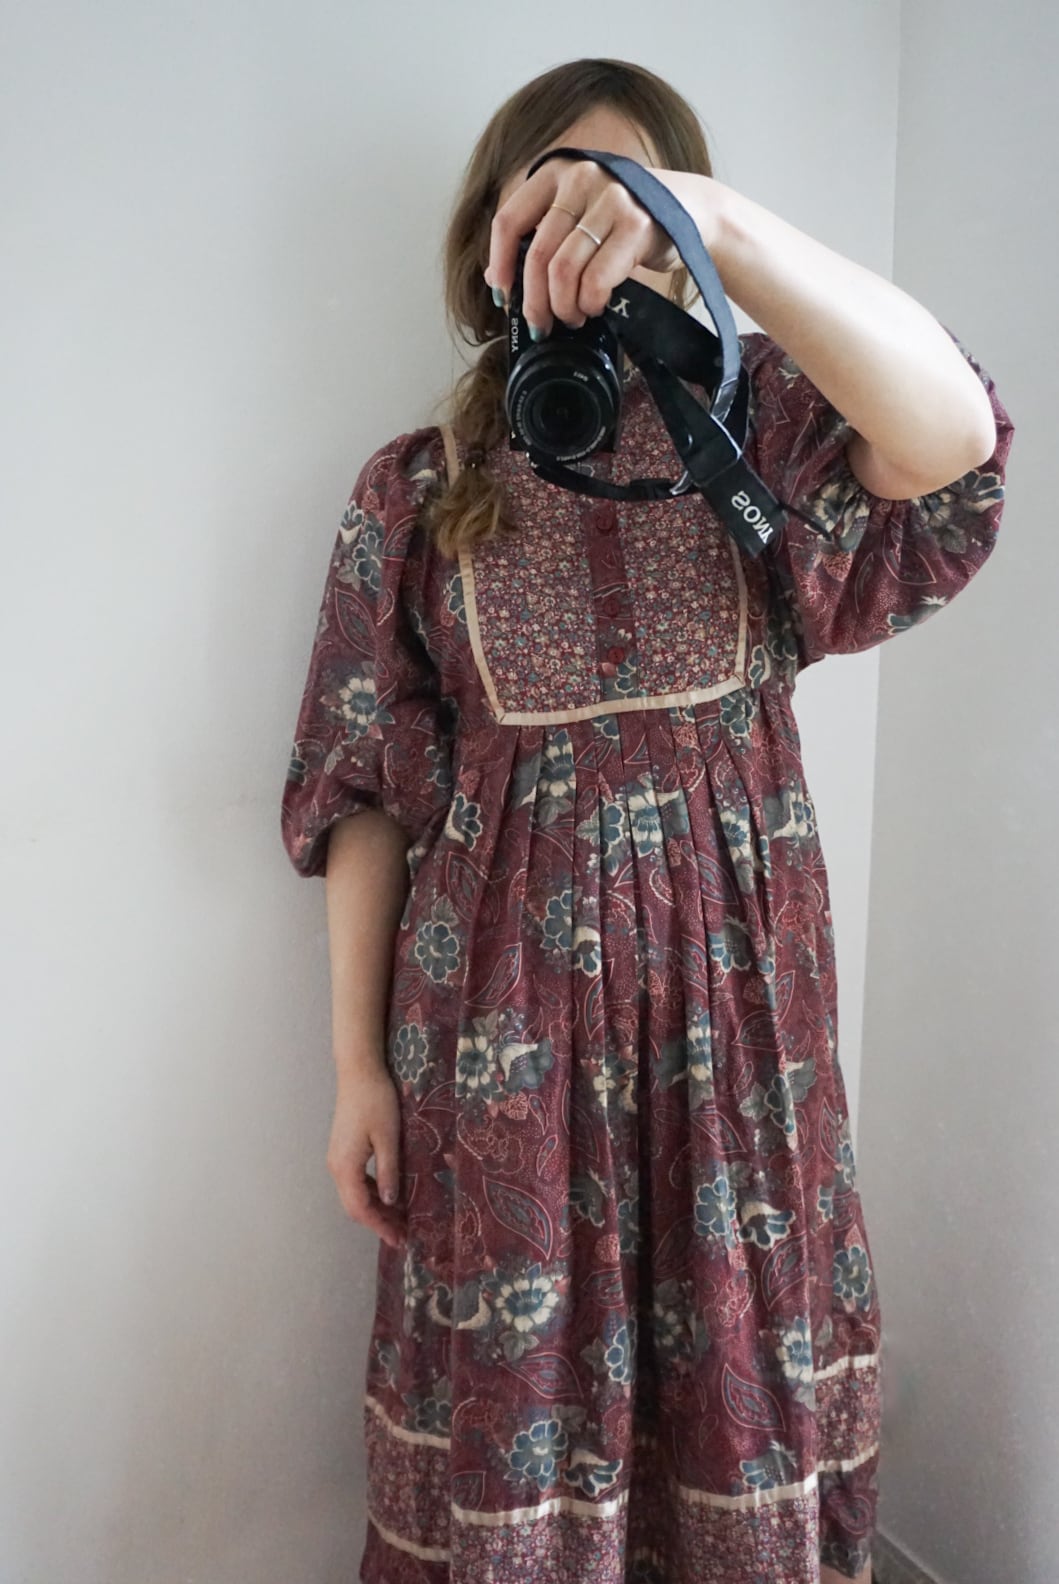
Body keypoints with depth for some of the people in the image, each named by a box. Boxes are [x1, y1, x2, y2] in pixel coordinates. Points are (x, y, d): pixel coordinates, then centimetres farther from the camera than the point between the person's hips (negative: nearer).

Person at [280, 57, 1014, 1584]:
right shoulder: (418, 487, 1)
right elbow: (364, 788, 0)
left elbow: (950, 436, -23)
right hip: (503, 999, 0)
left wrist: (720, 217, -36)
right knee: (516, 1367, 13)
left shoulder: (757, 422, 0)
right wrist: (359, 1062, 0)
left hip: (731, 975, 1)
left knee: (741, 1353, 16)